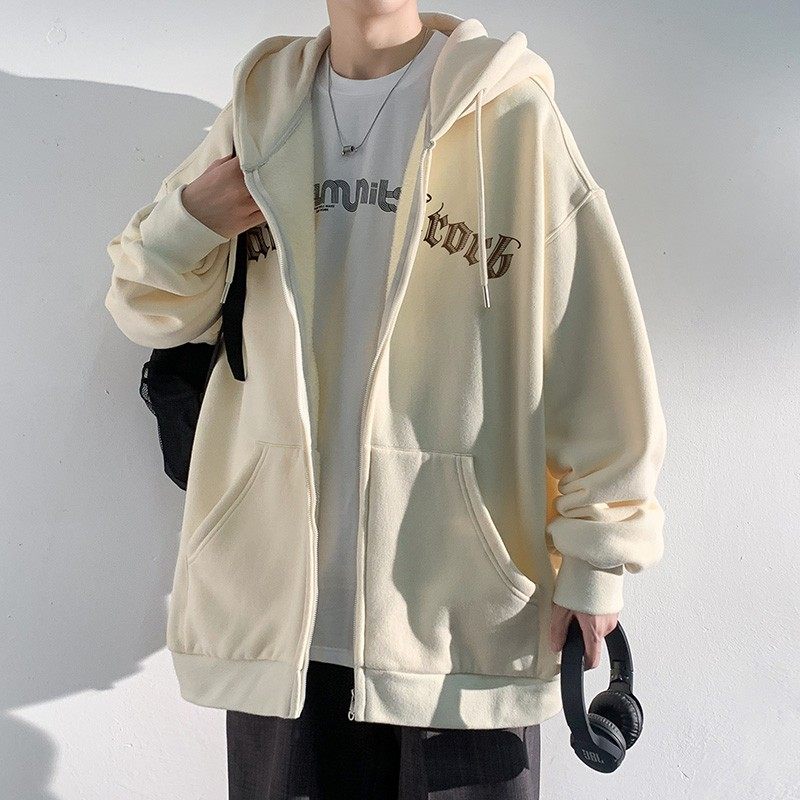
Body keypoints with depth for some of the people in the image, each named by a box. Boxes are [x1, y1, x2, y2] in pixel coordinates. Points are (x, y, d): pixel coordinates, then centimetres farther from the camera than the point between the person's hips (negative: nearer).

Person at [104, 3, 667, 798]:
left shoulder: (512, 116, 0)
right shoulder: (260, 114, 12)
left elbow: (597, 353, -3)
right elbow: (153, 312, 17)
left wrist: (597, 553, -4)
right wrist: (185, 223, -5)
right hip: (275, 593, 4)